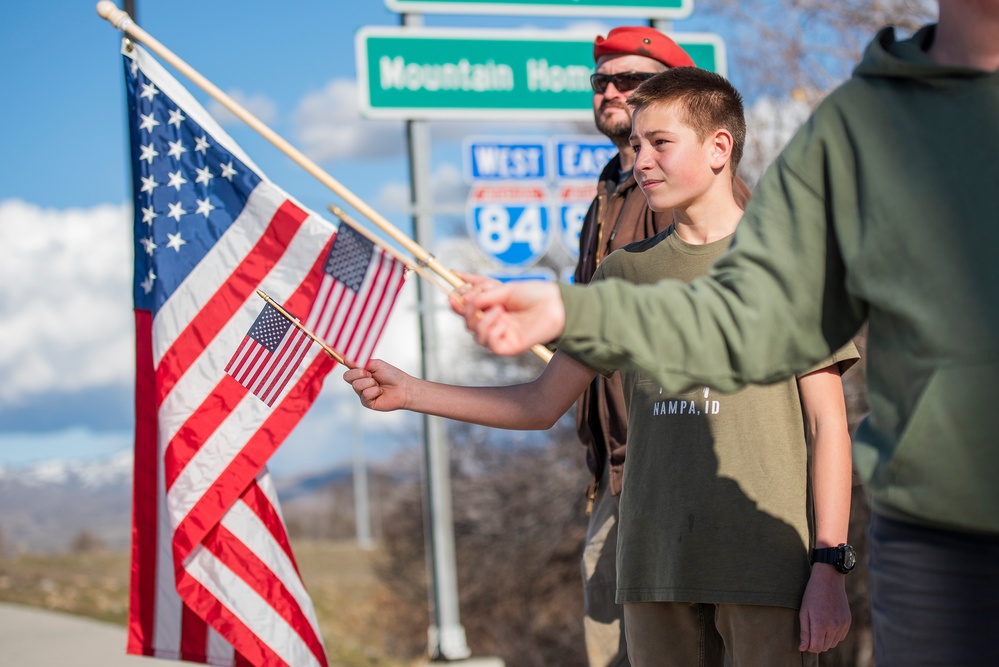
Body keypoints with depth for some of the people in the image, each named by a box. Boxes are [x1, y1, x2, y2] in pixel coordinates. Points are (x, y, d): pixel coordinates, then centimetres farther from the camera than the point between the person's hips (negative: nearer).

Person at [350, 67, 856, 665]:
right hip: (655, 567, 4)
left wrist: (830, 567, -8)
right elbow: (543, 403, 16)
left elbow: (828, 424, -2)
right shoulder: (627, 271, 14)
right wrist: (408, 392, 8)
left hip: (764, 564, -4)